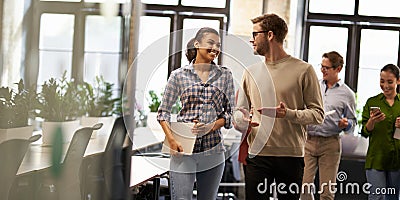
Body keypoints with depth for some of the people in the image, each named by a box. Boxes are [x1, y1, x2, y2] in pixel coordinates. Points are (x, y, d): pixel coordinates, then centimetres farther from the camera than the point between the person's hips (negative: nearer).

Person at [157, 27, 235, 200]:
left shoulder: (225, 75, 8)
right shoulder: (179, 75, 3)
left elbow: (230, 112, 8)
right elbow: (163, 112, 5)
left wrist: (211, 126, -10)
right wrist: (171, 140, -9)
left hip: (213, 150, 2)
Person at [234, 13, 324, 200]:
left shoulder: (303, 70, -1)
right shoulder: (251, 72, 13)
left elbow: (318, 114, -2)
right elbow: (241, 110, 18)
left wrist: (288, 114, -19)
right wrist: (240, 122, -5)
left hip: (291, 156, -2)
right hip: (257, 155, 3)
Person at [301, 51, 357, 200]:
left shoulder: (347, 94, 4)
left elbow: (352, 122, 9)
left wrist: (346, 124, -12)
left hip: (330, 144, -2)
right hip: (308, 141, 2)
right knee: (305, 186, -4)